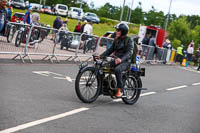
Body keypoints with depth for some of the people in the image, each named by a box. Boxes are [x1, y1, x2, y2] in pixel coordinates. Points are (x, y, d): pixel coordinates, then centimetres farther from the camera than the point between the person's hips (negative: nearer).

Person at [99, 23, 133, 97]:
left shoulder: (128, 40, -7)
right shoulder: (116, 40, 15)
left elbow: (129, 53, -19)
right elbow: (110, 49, 14)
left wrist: (121, 59, -38)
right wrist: (101, 56, -1)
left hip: (125, 61, -7)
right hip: (116, 60, 7)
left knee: (117, 69, -37)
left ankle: (120, 90, -26)